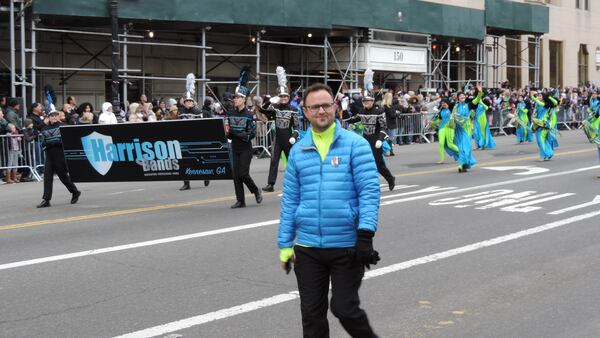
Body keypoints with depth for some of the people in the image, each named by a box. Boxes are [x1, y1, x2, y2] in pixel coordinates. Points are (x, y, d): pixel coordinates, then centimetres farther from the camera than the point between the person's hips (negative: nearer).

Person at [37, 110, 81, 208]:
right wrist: (56, 142, -16)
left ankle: (75, 192, 25)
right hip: (49, 156, 4)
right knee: (47, 177, -4)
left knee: (63, 176, 4)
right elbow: (43, 143, -1)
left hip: (60, 155, -4)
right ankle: (46, 200, -3)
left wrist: (49, 143, -15)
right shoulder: (45, 129, 10)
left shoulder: (62, 127, 0)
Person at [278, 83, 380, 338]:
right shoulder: (298, 151, 8)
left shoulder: (355, 144, -3)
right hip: (308, 247, 4)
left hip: (347, 246, -4)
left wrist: (365, 234, -19)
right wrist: (285, 245, 10)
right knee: (312, 312, 10)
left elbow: (369, 191, -9)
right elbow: (290, 200, 11)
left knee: (345, 308, 1)